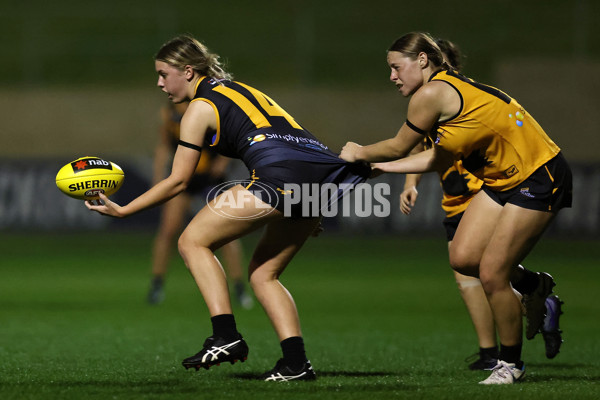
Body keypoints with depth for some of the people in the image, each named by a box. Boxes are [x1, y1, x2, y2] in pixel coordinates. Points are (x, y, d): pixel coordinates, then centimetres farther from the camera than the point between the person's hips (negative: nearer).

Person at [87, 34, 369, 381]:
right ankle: (296, 362, 2)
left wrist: (122, 210, 13)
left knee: (194, 241, 2)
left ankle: (226, 336, -12)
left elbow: (178, 181, 6)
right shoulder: (240, 90, 30)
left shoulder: (200, 108, 6)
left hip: (279, 177, -9)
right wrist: (304, 212, 37)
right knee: (263, 273, 17)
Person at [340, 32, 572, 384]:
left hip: (538, 179, -9)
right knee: (463, 258, 2)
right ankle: (534, 286, 25)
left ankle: (511, 362, 11)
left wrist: (360, 153, 12)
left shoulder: (431, 94, -19)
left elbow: (398, 147, -7)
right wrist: (378, 167, 21)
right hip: (502, 177, 9)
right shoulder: (448, 87, 9)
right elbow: (440, 157, 16)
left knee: (490, 274, -6)